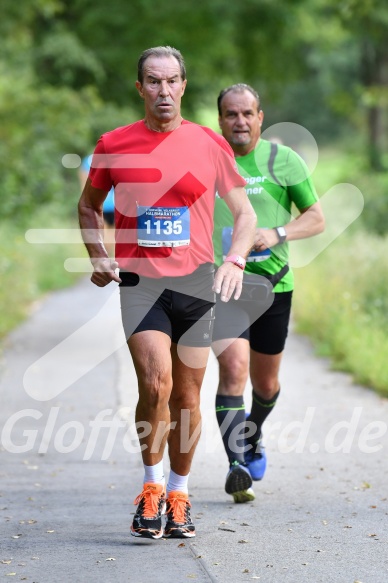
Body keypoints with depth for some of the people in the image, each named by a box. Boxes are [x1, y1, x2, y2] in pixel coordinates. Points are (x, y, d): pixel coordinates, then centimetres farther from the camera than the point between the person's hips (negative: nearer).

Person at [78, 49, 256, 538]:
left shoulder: (210, 144, 4)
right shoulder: (113, 145, 3)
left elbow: (244, 212, 8)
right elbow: (88, 205, 18)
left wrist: (234, 261, -9)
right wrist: (98, 256, 3)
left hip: (196, 281, 1)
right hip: (139, 281, -1)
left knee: (187, 394, 6)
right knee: (155, 383, -18)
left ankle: (179, 495, 22)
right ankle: (151, 485, 0)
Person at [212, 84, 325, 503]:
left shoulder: (282, 160, 1)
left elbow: (316, 218, 1)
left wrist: (278, 234, -16)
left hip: (272, 284, 1)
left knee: (266, 383, 12)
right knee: (233, 367, -21)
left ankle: (252, 435, 44)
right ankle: (237, 464, -20)